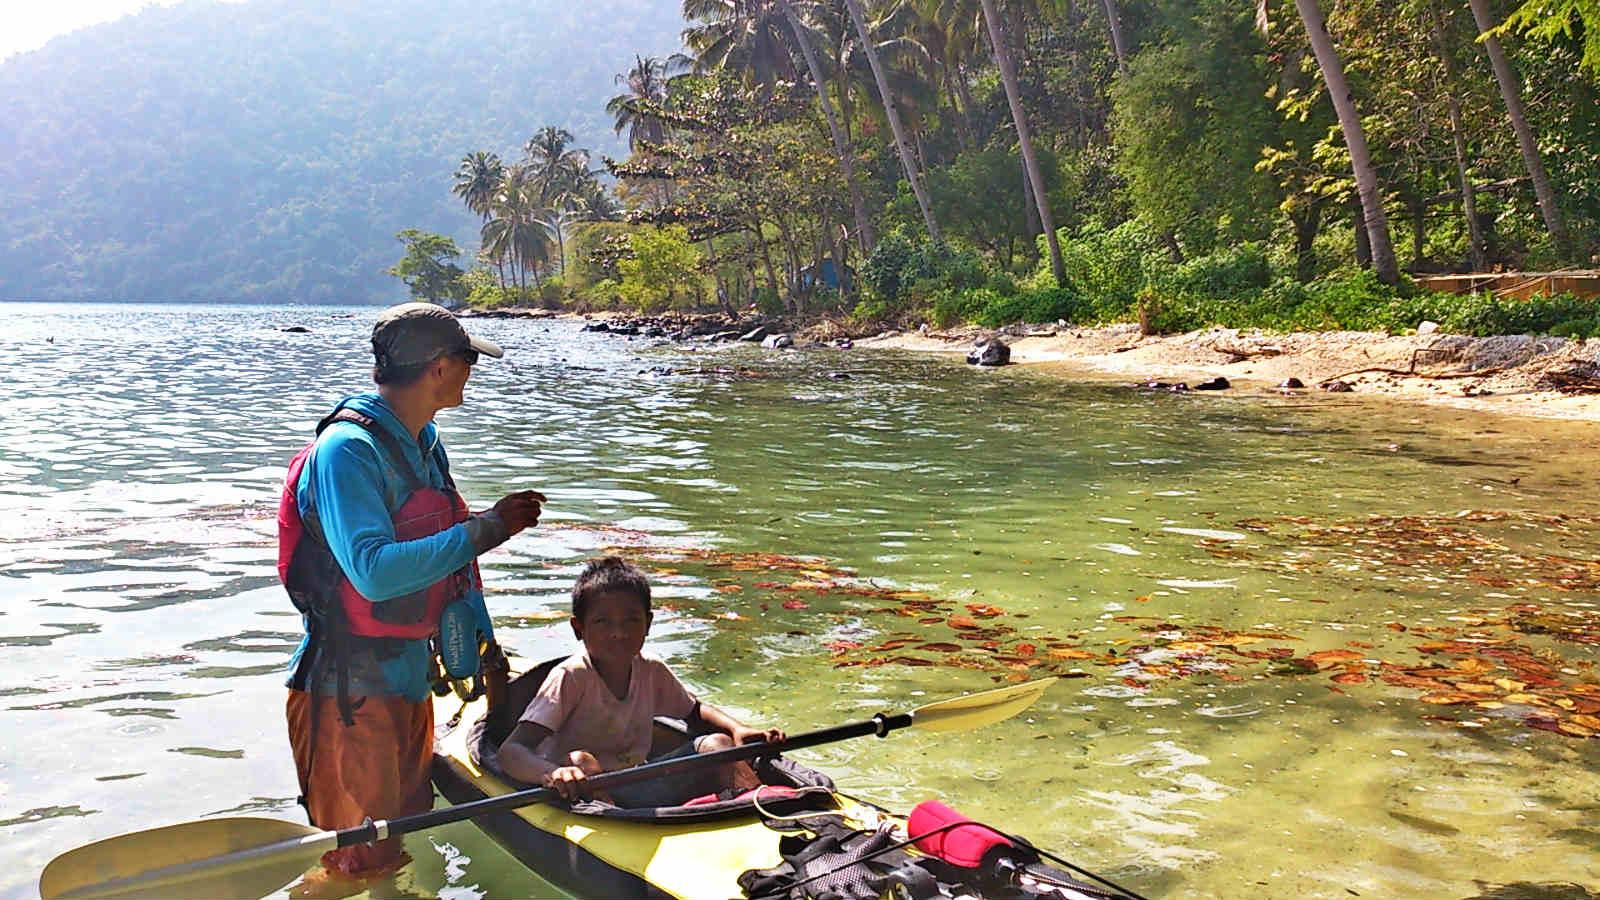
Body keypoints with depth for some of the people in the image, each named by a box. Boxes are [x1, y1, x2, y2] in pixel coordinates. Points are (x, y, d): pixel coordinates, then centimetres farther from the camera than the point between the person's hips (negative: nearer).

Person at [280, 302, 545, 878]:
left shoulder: (425, 441, 8)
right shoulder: (347, 448, -21)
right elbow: (375, 573, -33)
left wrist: (478, 644, 12)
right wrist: (485, 529, -30)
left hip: (410, 679, 9)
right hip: (350, 693, -9)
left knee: (405, 848, 21)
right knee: (359, 866, 3)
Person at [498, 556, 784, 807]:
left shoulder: (652, 671, 2)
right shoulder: (570, 678, -16)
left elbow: (694, 710, 21)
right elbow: (511, 751, -26)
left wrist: (738, 729, -2)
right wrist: (551, 775, -49)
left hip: (636, 787, 6)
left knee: (716, 744, -8)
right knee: (580, 760, -35)